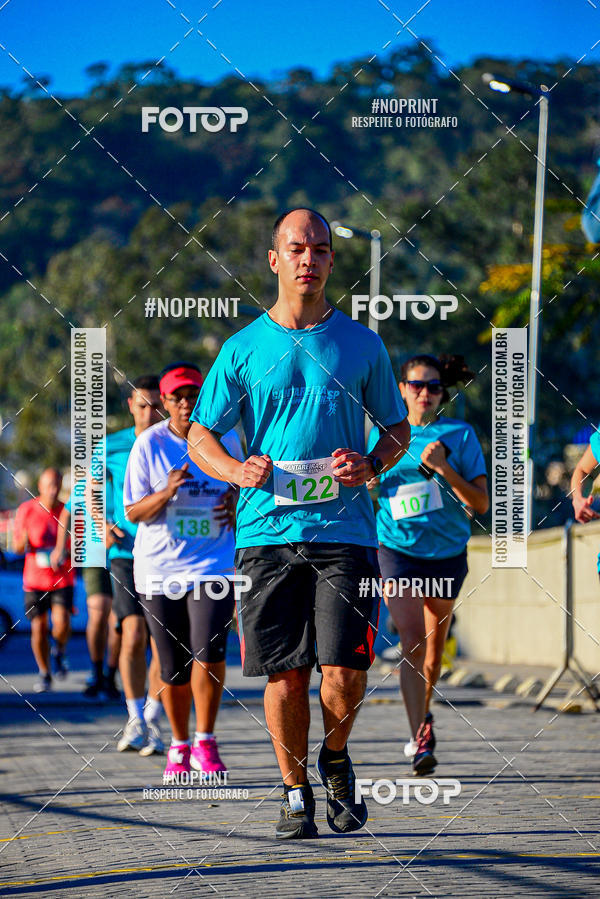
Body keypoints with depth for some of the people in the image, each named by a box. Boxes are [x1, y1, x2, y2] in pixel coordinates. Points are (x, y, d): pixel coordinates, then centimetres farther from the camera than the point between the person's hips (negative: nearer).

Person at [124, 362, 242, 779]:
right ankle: (180, 745, 26)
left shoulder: (226, 440, 3)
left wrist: (239, 507, -4)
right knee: (174, 667, 5)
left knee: (209, 651, -18)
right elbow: (134, 511, -4)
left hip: (213, 564, 0)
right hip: (159, 568, 0)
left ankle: (206, 742, -2)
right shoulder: (149, 444, -2)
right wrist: (168, 492, -22)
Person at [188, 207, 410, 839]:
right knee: (285, 674, 0)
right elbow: (200, 435, 11)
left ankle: (335, 760, 19)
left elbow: (397, 427, 17)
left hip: (344, 531, 0)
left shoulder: (361, 344, 8)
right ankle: (295, 792, 17)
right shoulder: (243, 349, 7)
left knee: (344, 673, -10)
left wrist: (370, 465, -5)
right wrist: (237, 471, -10)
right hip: (266, 530, 0)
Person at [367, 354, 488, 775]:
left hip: (447, 553, 1)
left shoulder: (460, 435, -3)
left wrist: (442, 467, -21)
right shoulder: (383, 433, 0)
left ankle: (424, 714, 42)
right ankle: (421, 740, -21)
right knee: (412, 642, -18)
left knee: (434, 647, 14)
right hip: (398, 551, -1)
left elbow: (481, 503, -10)